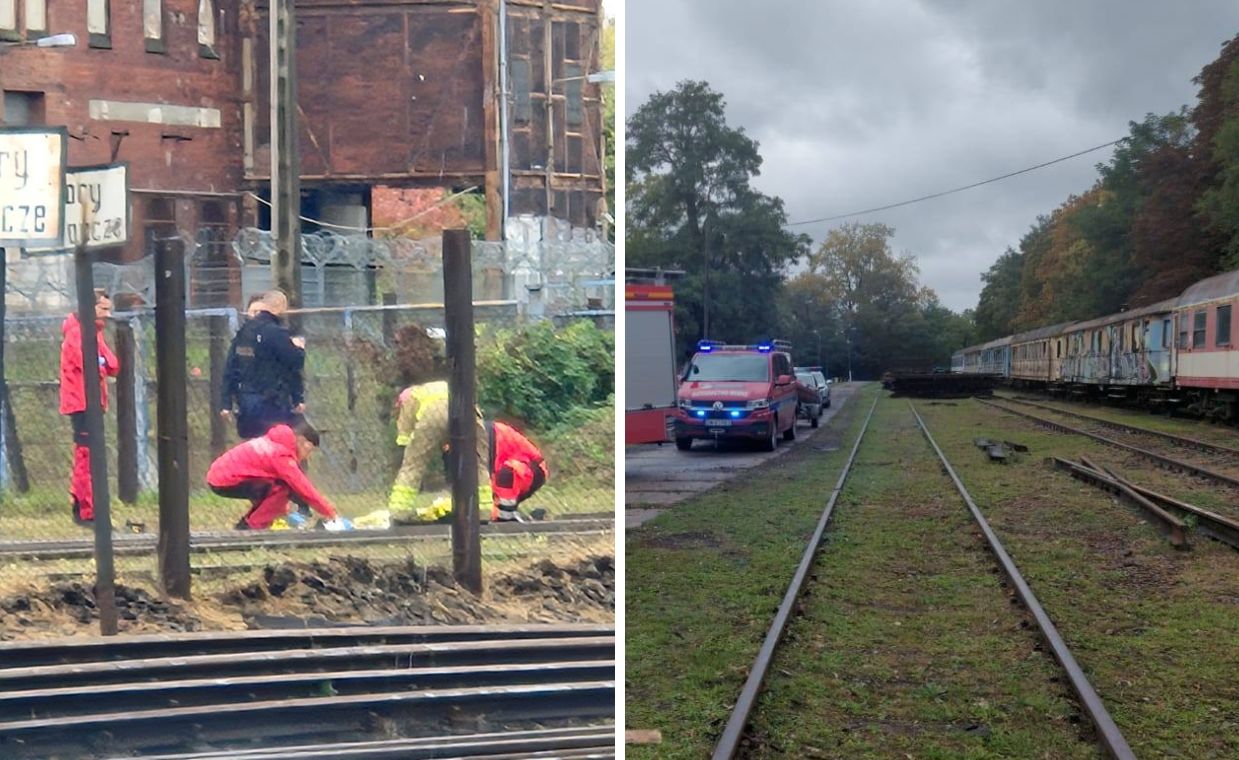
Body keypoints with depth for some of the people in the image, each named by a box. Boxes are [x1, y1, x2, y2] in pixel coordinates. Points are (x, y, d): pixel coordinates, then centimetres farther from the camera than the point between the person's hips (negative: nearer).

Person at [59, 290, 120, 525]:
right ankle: (87, 512, -10)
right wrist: (102, 367, -4)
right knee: (87, 456, -10)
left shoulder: (94, 333, 18)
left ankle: (80, 507, 24)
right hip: (82, 402, -10)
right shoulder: (77, 333, -12)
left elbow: (113, 366, 9)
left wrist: (104, 366, -9)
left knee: (84, 457, 16)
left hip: (91, 402, 10)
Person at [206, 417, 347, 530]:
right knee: (281, 489, -19)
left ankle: (245, 525, 14)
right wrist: (331, 513, -11)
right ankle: (250, 528, -11)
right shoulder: (282, 455, -18)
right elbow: (304, 488, -17)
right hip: (224, 481, -10)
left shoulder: (274, 443, 11)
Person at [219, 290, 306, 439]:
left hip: (246, 403, 7)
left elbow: (229, 369, 9)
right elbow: (295, 363, -13)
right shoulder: (276, 333, -15)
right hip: (272, 404, -7)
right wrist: (299, 348, 9)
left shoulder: (243, 332, 9)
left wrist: (227, 404, 12)